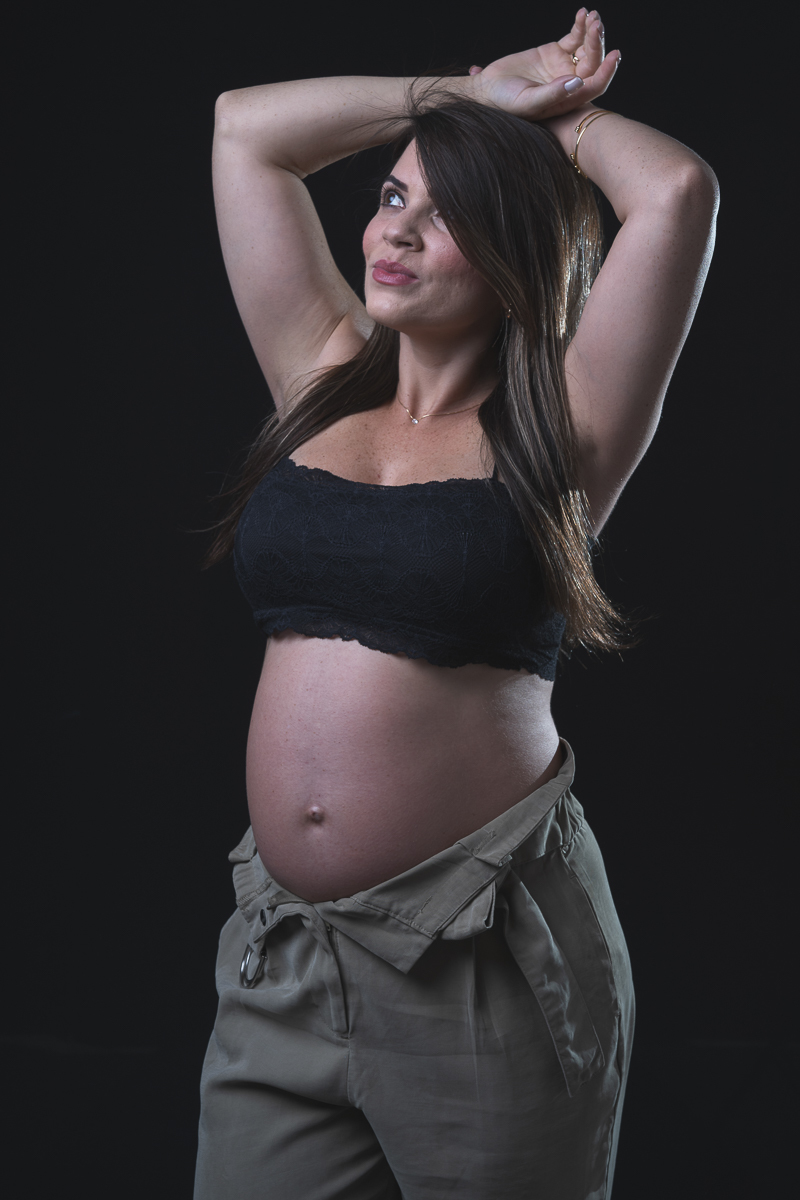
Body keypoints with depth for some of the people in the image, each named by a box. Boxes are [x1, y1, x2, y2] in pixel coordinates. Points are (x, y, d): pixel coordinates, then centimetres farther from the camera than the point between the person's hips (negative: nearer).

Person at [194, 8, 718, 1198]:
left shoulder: (555, 431, -3)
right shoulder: (324, 384, 8)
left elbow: (679, 191, -15)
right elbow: (244, 128, 11)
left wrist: (555, 112, 4)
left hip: (487, 953, -3)